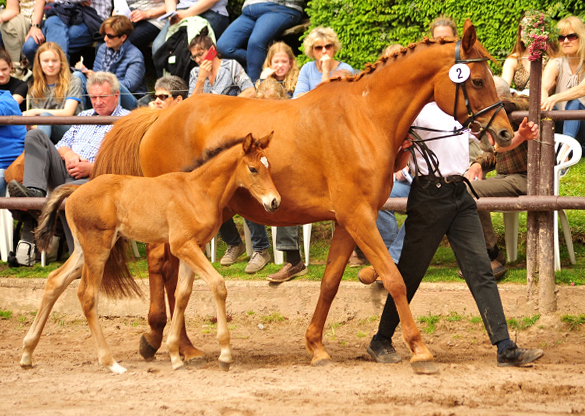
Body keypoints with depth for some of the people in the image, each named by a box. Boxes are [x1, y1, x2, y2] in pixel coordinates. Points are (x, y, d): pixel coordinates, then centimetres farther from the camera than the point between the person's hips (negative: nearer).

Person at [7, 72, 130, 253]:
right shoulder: (84, 116, 31)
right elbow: (62, 144, 25)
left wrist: (90, 168, -18)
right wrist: (68, 154, -2)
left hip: (93, 178, -7)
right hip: (65, 170, 7)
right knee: (35, 135, -14)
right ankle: (34, 191, -36)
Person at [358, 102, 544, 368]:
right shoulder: (418, 108, -7)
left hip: (461, 195, 6)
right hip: (430, 194, -6)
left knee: (480, 270, -4)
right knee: (411, 272, 4)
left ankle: (505, 348, -9)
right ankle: (381, 341, 22)